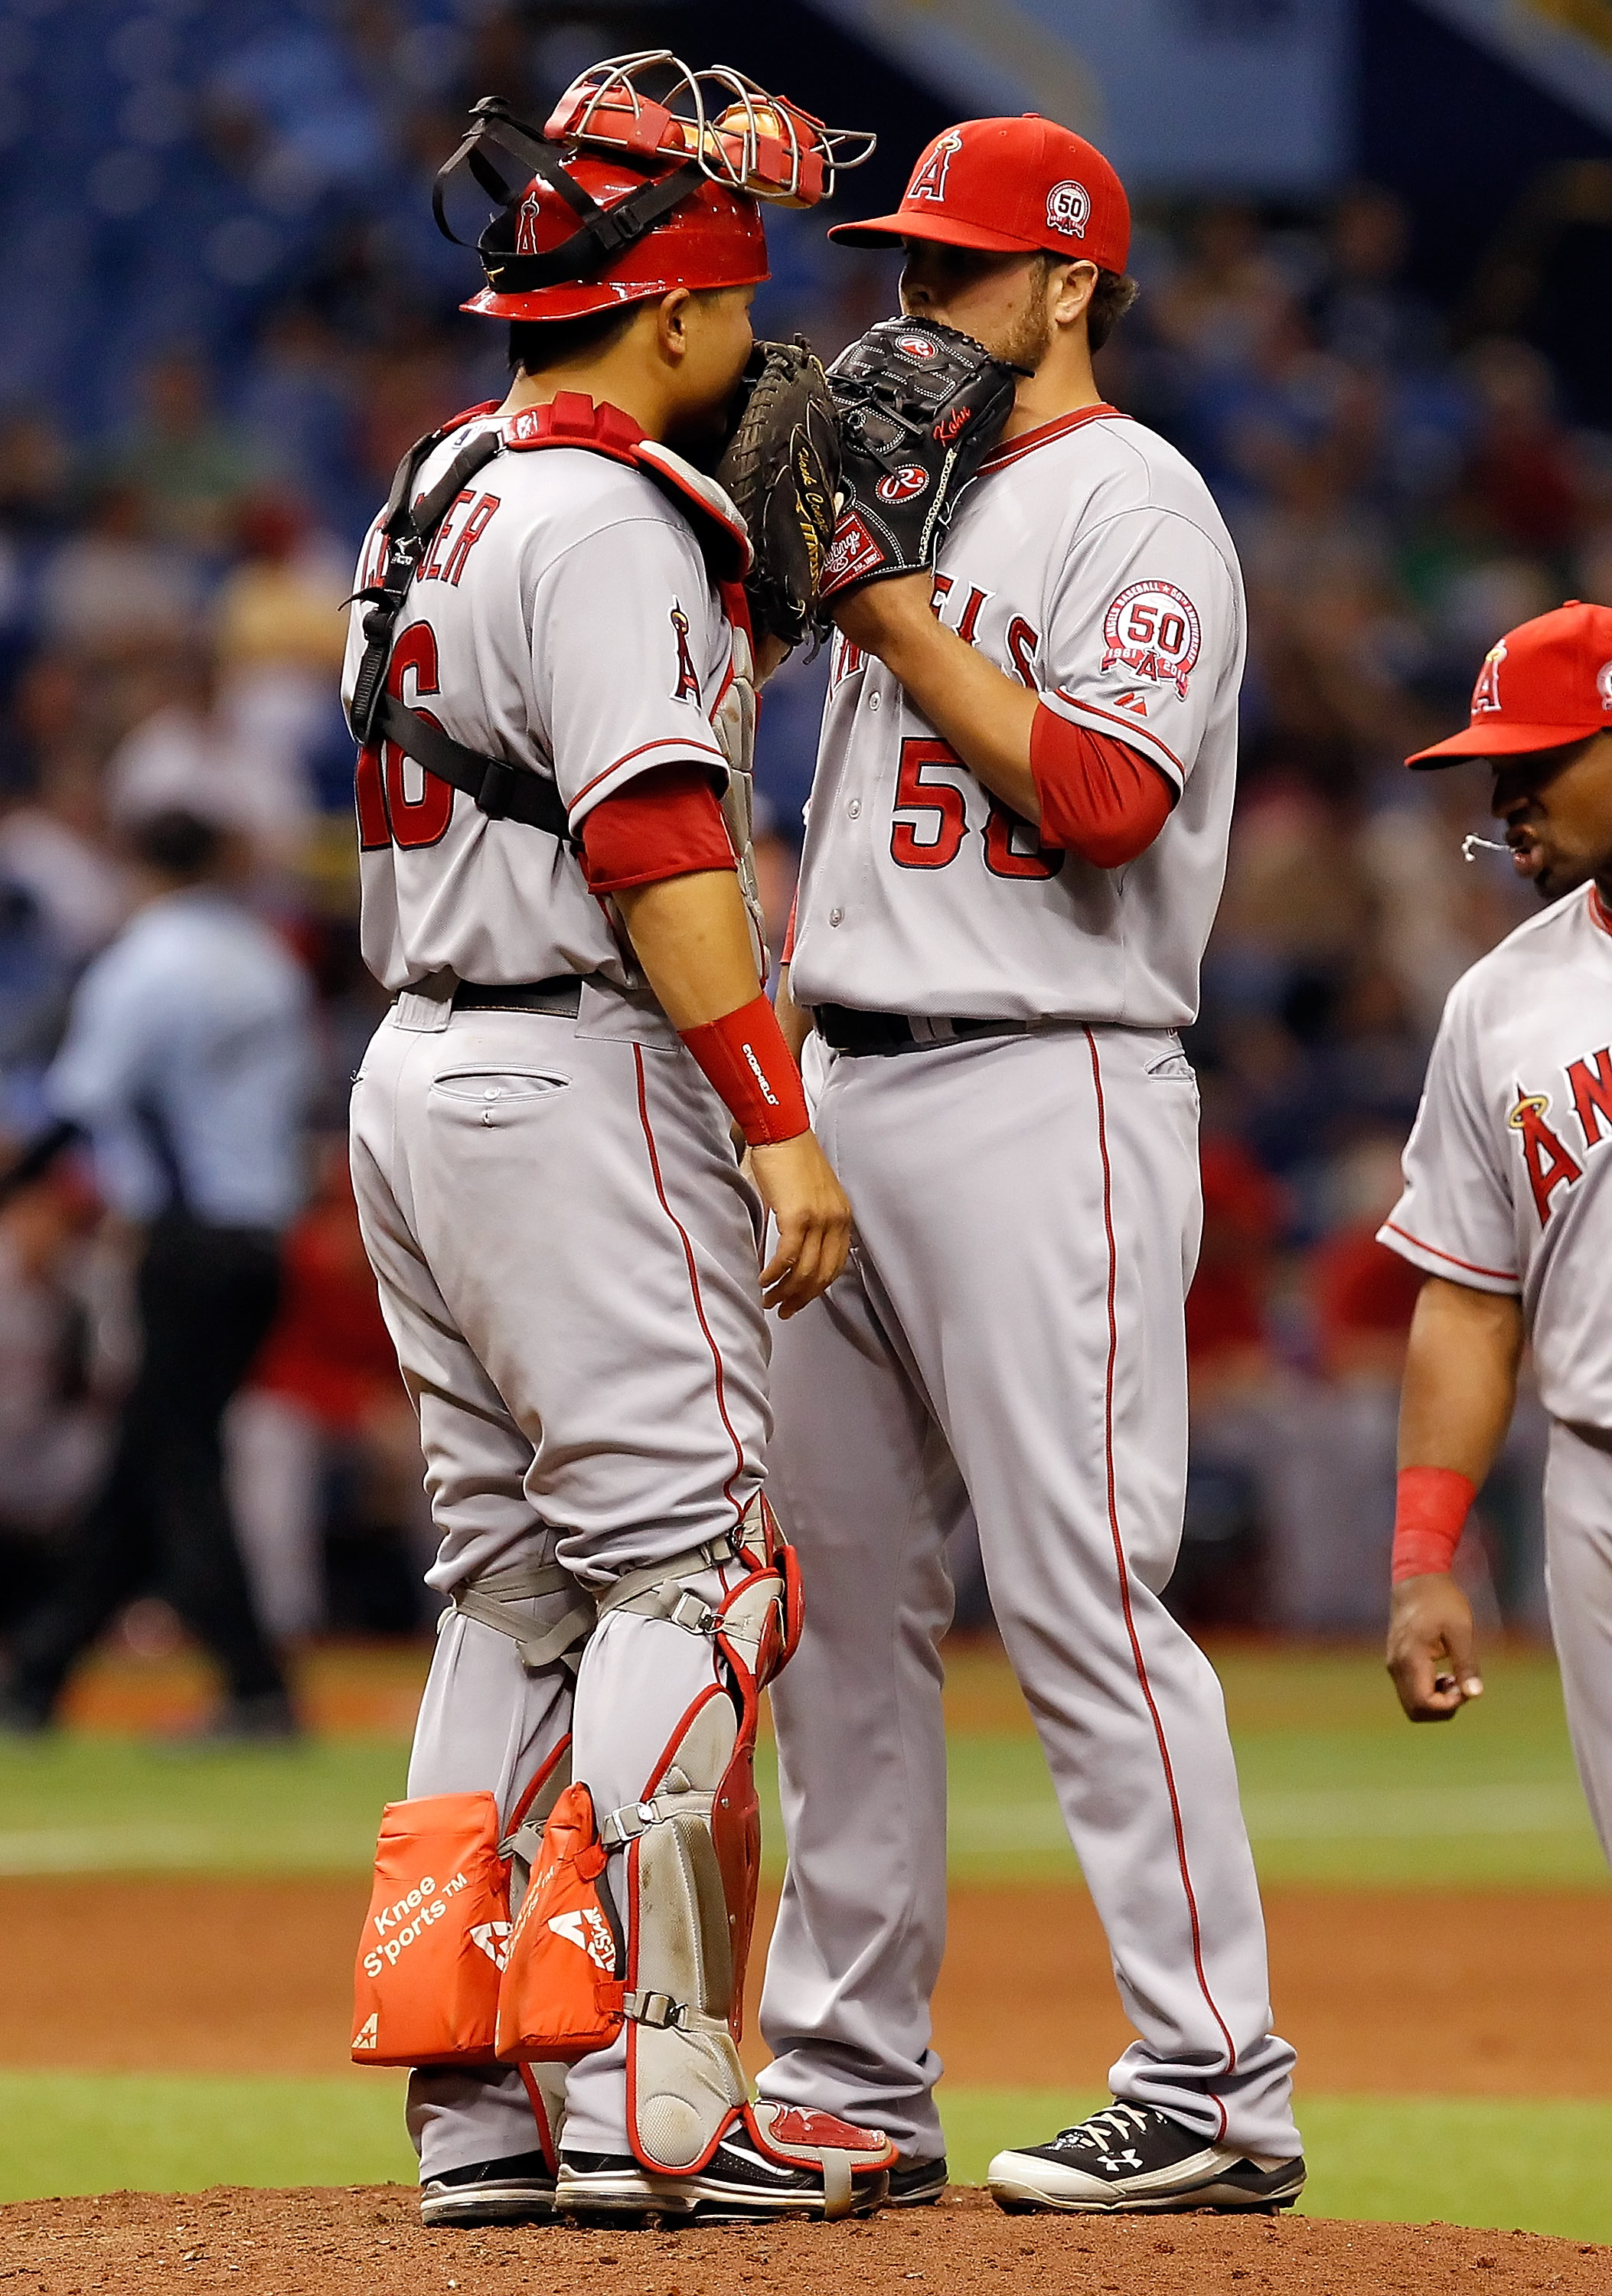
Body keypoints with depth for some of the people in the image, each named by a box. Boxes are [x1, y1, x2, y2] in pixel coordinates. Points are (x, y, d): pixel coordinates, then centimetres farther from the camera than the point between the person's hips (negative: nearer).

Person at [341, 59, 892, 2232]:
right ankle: (648, 2095, -14)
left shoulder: (446, 492, 16)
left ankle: (479, 2106, 8)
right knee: (689, 1565, -9)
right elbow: (656, 845, -21)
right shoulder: (610, 521, -14)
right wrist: (779, 1125, -22)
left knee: (518, 1586, 10)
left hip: (420, 1069, 10)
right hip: (577, 1077, -10)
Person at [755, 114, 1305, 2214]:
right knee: (837, 1586, 9)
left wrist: (900, 616, -15)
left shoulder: (1133, 503, -6)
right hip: (844, 1084, 9)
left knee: (1078, 1587, -12)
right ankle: (852, 2081, 14)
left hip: (1041, 1092, -9)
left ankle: (1218, 2088, -11)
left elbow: (1102, 795, -20)